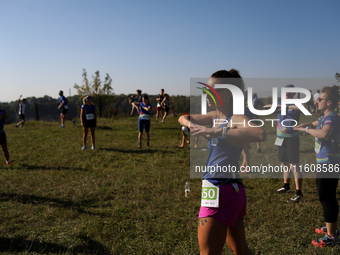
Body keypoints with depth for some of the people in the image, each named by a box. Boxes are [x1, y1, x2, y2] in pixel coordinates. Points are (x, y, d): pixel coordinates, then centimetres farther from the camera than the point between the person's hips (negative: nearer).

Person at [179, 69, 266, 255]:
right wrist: (190, 124, -7)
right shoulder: (215, 116, 9)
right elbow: (183, 118, 17)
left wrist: (216, 131, -38)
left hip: (222, 191, -9)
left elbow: (260, 134, -37)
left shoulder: (237, 119, -16)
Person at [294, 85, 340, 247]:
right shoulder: (325, 117, 12)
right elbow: (315, 124, 33)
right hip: (325, 163, 10)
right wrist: (305, 125, 10)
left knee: (326, 198, -5)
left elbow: (323, 133, -40)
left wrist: (306, 129, -25)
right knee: (327, 197, 20)